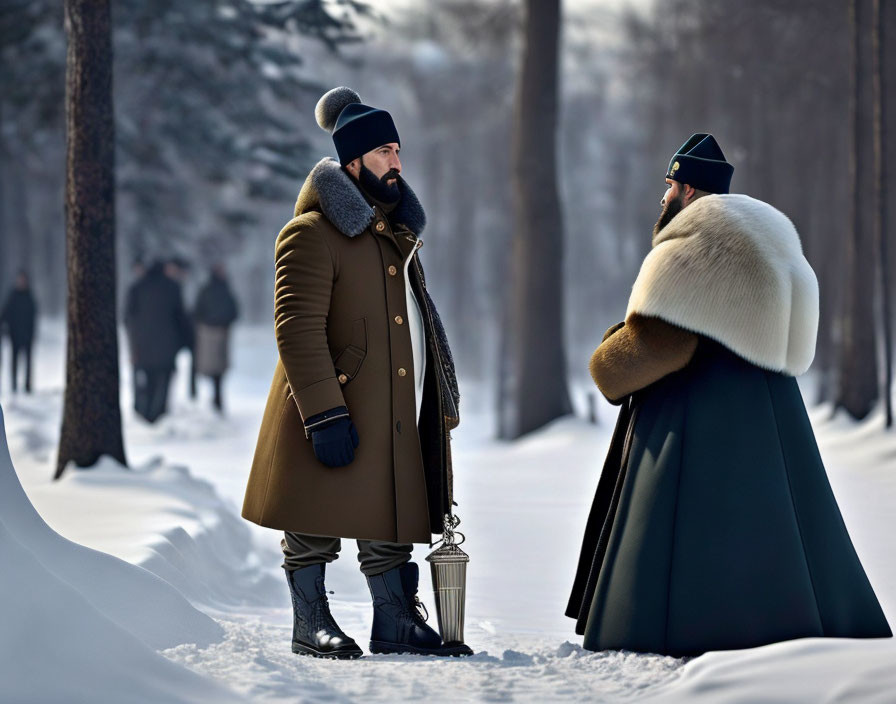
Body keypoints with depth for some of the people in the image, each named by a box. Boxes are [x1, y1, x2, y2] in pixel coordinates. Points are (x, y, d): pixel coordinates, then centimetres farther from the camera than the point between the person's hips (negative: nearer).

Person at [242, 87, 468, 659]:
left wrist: (437, 410, 21)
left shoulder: (395, 234, 18)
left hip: (395, 417, 8)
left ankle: (395, 623, 17)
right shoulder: (313, 234, -11)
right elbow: (298, 329, -18)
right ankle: (310, 624, 10)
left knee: (389, 524, 11)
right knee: (316, 525, 1)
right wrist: (324, 414, -24)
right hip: (335, 406, -8)